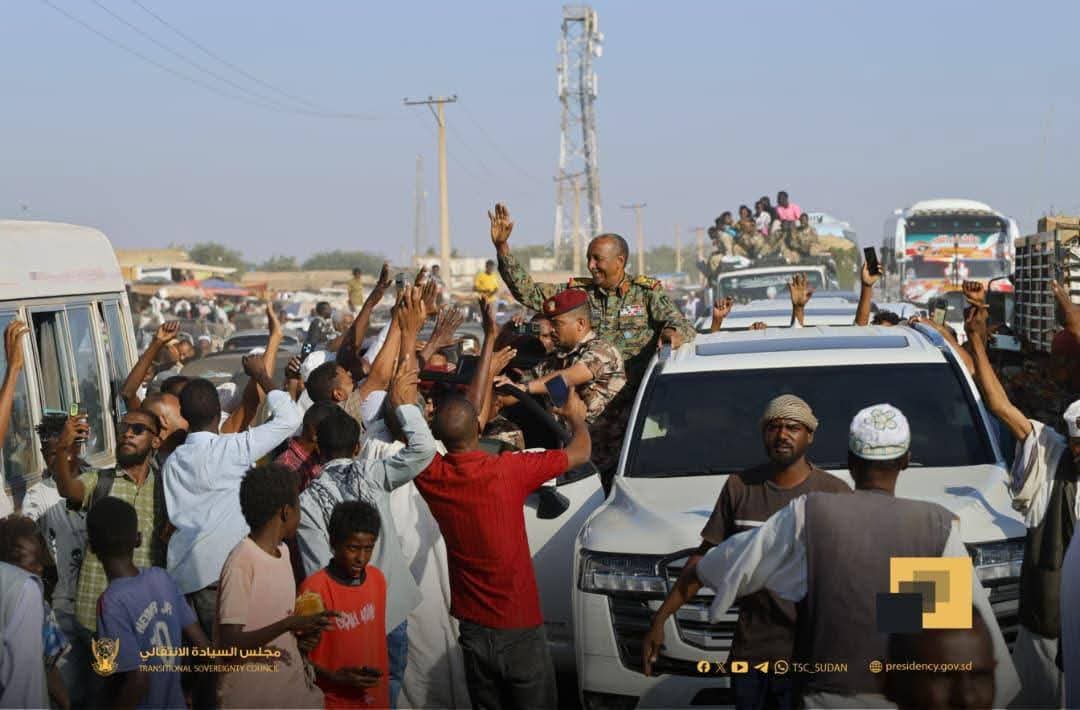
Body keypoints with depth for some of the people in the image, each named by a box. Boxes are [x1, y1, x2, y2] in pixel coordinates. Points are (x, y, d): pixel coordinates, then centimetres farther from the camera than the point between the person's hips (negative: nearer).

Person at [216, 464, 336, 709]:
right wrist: (289, 624, -29)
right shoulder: (241, 564, -20)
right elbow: (229, 644, -22)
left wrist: (300, 630, -1)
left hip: (293, 685, 7)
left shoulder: (282, 551, 6)